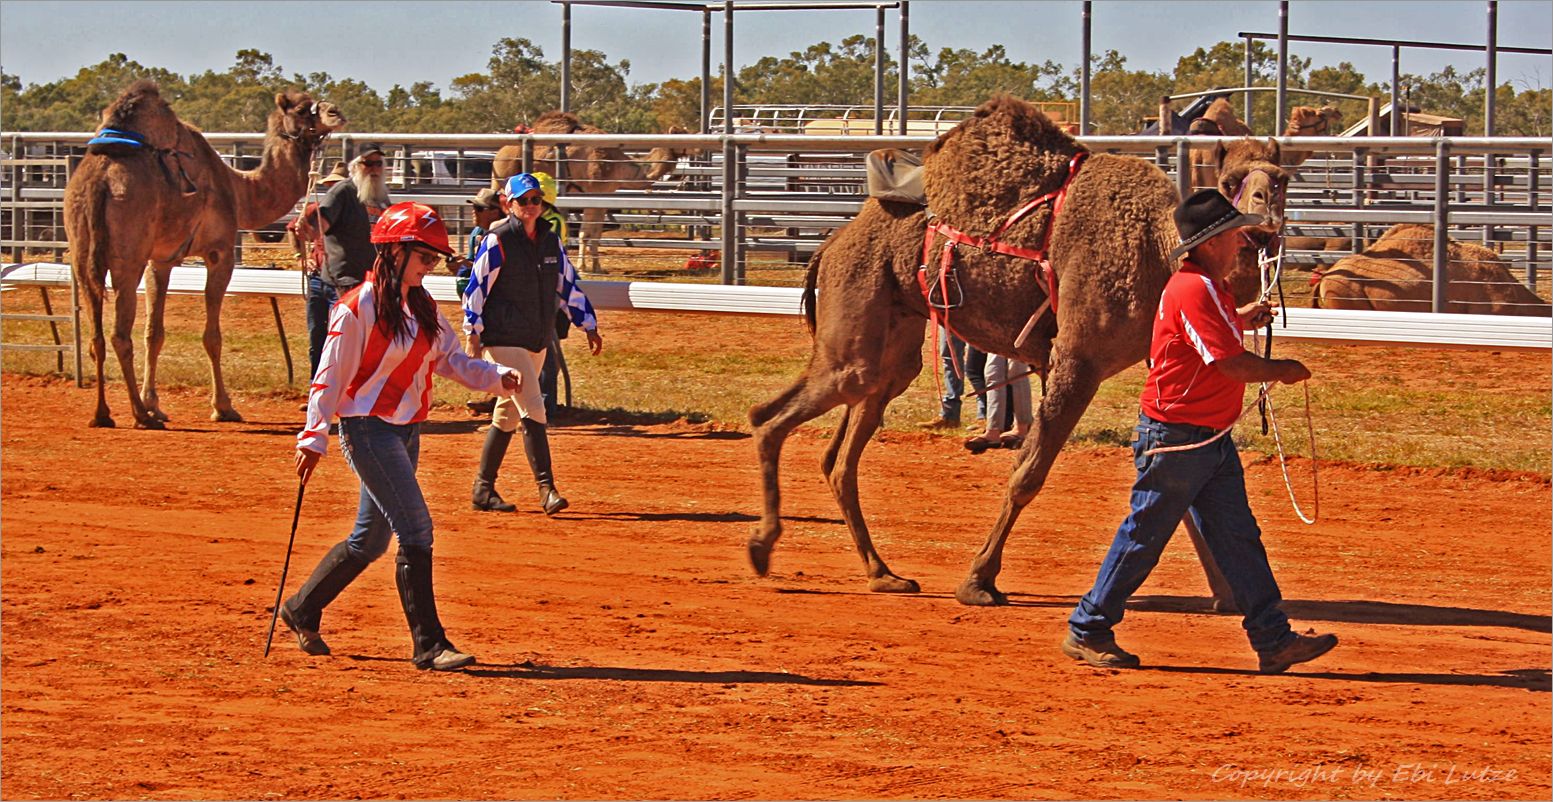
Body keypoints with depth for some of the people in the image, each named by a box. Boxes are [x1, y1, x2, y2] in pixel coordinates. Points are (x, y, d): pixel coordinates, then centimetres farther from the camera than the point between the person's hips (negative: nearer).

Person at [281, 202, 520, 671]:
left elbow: (451, 360, 10)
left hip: (407, 432, 9)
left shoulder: (422, 307, 11)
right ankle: (429, 645, -9)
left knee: (370, 540, 15)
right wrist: (314, 438, -14)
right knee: (416, 531, -13)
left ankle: (301, 611, 32)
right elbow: (331, 377, -11)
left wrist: (496, 378, -6)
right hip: (368, 429, -9)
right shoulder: (358, 307, -12)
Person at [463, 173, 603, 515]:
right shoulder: (498, 241, -9)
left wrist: (589, 326, 17)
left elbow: (568, 285, 18)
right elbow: (477, 287, -10)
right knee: (532, 410, -15)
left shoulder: (550, 241, 10)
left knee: (507, 415, 11)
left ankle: (483, 490, 19)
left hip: (537, 342, 7)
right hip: (504, 341, -7)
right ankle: (546, 489, -16)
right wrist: (473, 335, -15)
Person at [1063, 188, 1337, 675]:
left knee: (1238, 538, 5)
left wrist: (1241, 320, 22)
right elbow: (1232, 364, -24)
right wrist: (1283, 371, -8)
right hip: (1174, 437, -10)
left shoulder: (1207, 288, 13)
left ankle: (1273, 639, 4)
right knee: (1144, 537, 0)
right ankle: (1087, 631, 12)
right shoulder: (1194, 291, -20)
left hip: (1211, 438, 10)